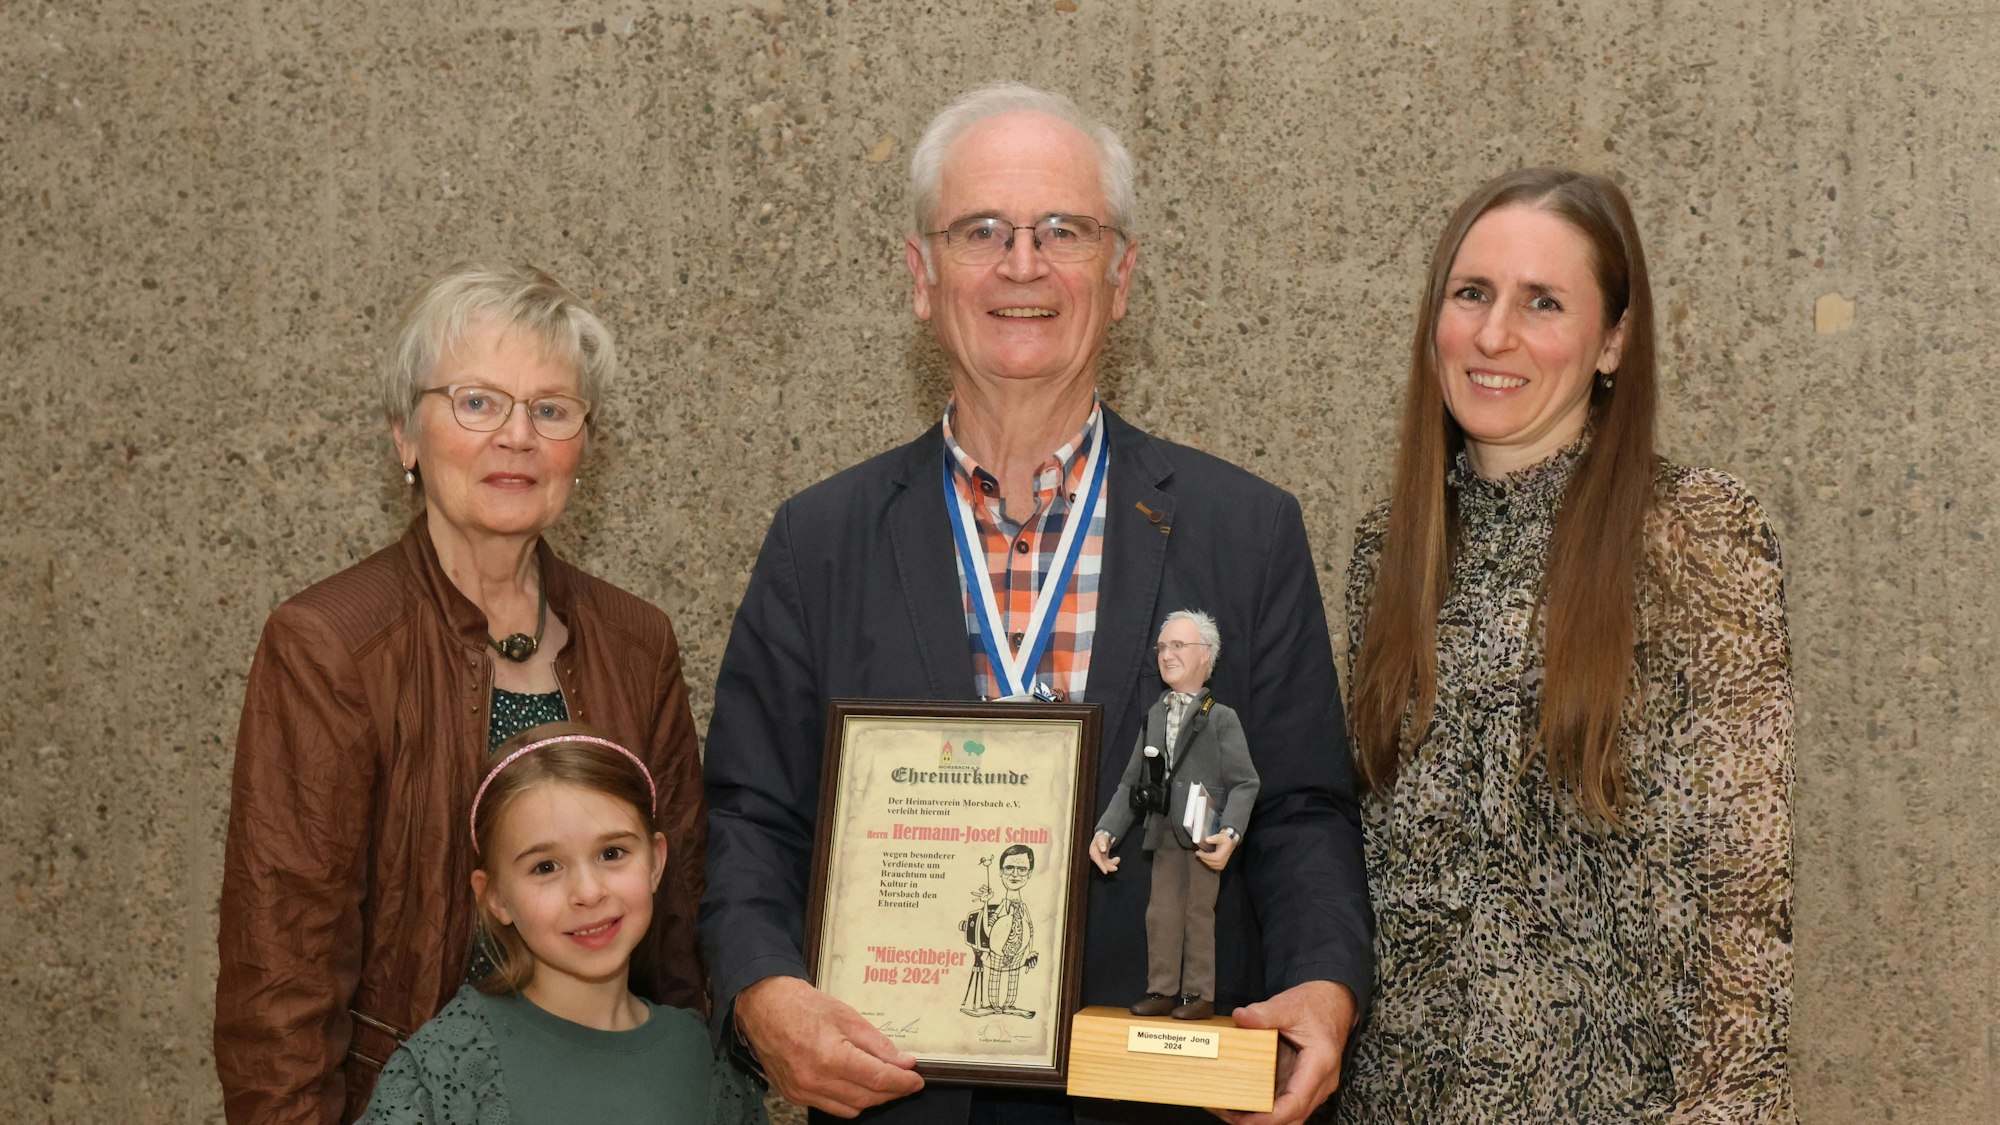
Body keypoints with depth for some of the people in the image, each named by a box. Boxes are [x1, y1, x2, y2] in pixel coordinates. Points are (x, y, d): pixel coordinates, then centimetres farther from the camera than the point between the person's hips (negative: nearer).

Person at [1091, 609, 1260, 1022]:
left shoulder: (1221, 718, -3)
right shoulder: (1154, 716, 13)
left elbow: (1245, 783, -11)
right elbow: (1131, 782, 11)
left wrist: (1230, 832, -26)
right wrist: (1106, 830, 0)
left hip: (1203, 835, -5)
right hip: (1164, 833, 5)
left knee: (1198, 913, 1)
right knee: (1160, 914, 7)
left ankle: (1200, 995, 9)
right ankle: (1162, 991, 15)